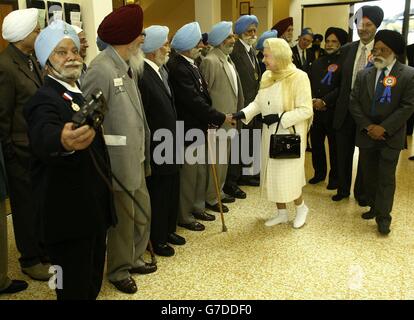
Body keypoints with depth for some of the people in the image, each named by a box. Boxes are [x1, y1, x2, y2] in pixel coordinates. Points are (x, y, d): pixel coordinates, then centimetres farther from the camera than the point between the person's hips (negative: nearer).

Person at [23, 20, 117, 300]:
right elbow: (43, 137, -39)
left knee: (93, 282, 20)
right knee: (74, 289, 3)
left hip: (96, 209, 8)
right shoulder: (44, 100, -16)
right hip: (70, 214, -8)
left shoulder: (82, 94, 11)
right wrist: (63, 141, -61)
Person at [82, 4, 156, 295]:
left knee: (142, 212, 19)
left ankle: (134, 259, 40)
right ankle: (119, 270, 29)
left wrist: (144, 152, 8)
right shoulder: (101, 69, -17)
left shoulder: (130, 66, 9)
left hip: (136, 157, 8)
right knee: (122, 218, 7)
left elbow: (134, 112, 9)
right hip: (118, 160, -8)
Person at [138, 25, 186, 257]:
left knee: (171, 191, 19)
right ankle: (156, 240, 25)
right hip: (156, 150, -9)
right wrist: (150, 149, -16)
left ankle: (168, 230, 37)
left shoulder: (161, 70, 8)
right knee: (157, 195, 7)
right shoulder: (142, 75, -21)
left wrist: (174, 139, 13)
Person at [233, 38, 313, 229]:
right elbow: (258, 102, 7)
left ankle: (301, 207, 26)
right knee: (273, 174, 12)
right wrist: (243, 114, -9)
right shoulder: (267, 76, 3)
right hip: (270, 134, 7)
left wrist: (280, 118, -21)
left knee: (287, 175, -2)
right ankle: (281, 213, 29)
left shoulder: (298, 77, -16)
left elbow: (306, 110, -17)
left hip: (290, 135, -6)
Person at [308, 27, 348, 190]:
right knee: (316, 143, 11)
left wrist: (325, 101, -18)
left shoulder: (344, 63, -4)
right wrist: (313, 100, -6)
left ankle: (335, 177, 18)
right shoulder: (317, 63, 16)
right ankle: (319, 172, 28)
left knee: (335, 146, 4)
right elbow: (309, 84, 11)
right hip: (315, 110, 6)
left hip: (334, 111, -5)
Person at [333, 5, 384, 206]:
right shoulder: (347, 50, 3)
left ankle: (361, 192, 30)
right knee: (343, 153, 14)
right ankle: (343, 188, 32)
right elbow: (341, 81, 7)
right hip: (346, 111, 3)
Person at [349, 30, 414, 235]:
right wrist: (367, 126, -10)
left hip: (390, 137, -4)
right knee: (369, 175, 12)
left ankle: (383, 217, 8)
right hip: (367, 135, 4)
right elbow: (354, 103, 2)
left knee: (386, 177, 0)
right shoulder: (364, 75, 5)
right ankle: (374, 206, 30)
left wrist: (384, 128, -17)